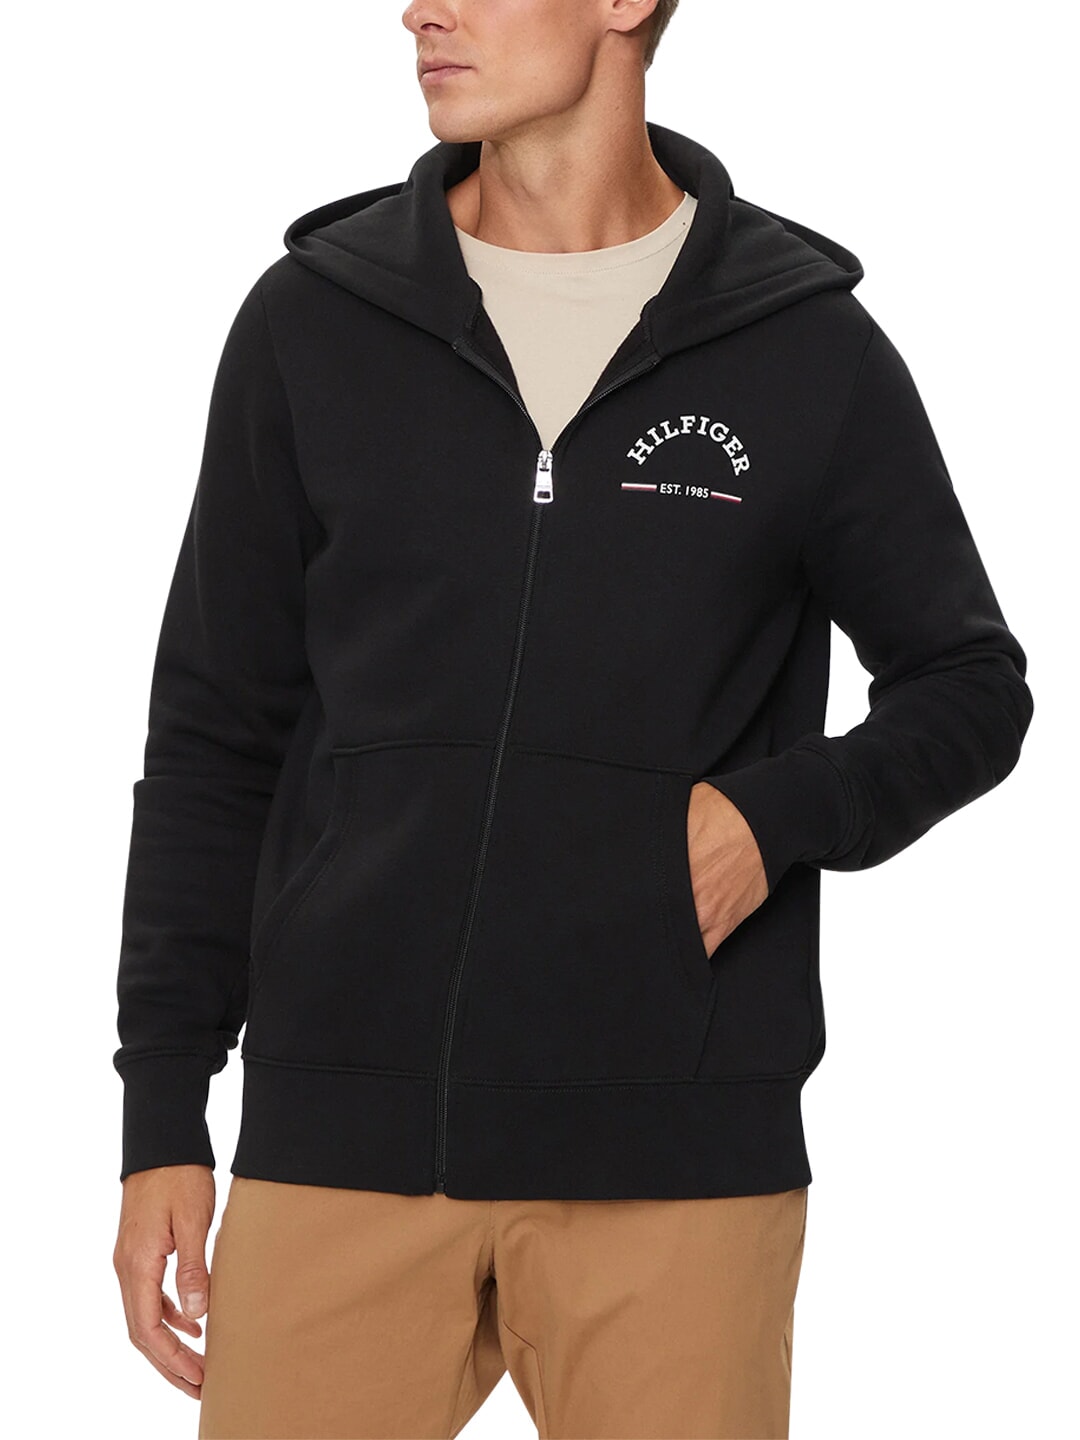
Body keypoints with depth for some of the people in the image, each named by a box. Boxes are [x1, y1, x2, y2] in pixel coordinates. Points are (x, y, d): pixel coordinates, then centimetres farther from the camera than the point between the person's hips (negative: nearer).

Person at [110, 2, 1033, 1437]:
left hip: (679, 1155, -1)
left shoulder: (809, 349, 3)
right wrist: (164, 1116, 5)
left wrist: (778, 817, -7)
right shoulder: (312, 321, 7)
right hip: (340, 1141, 1)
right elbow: (215, 741, 10)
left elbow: (970, 687, 13)